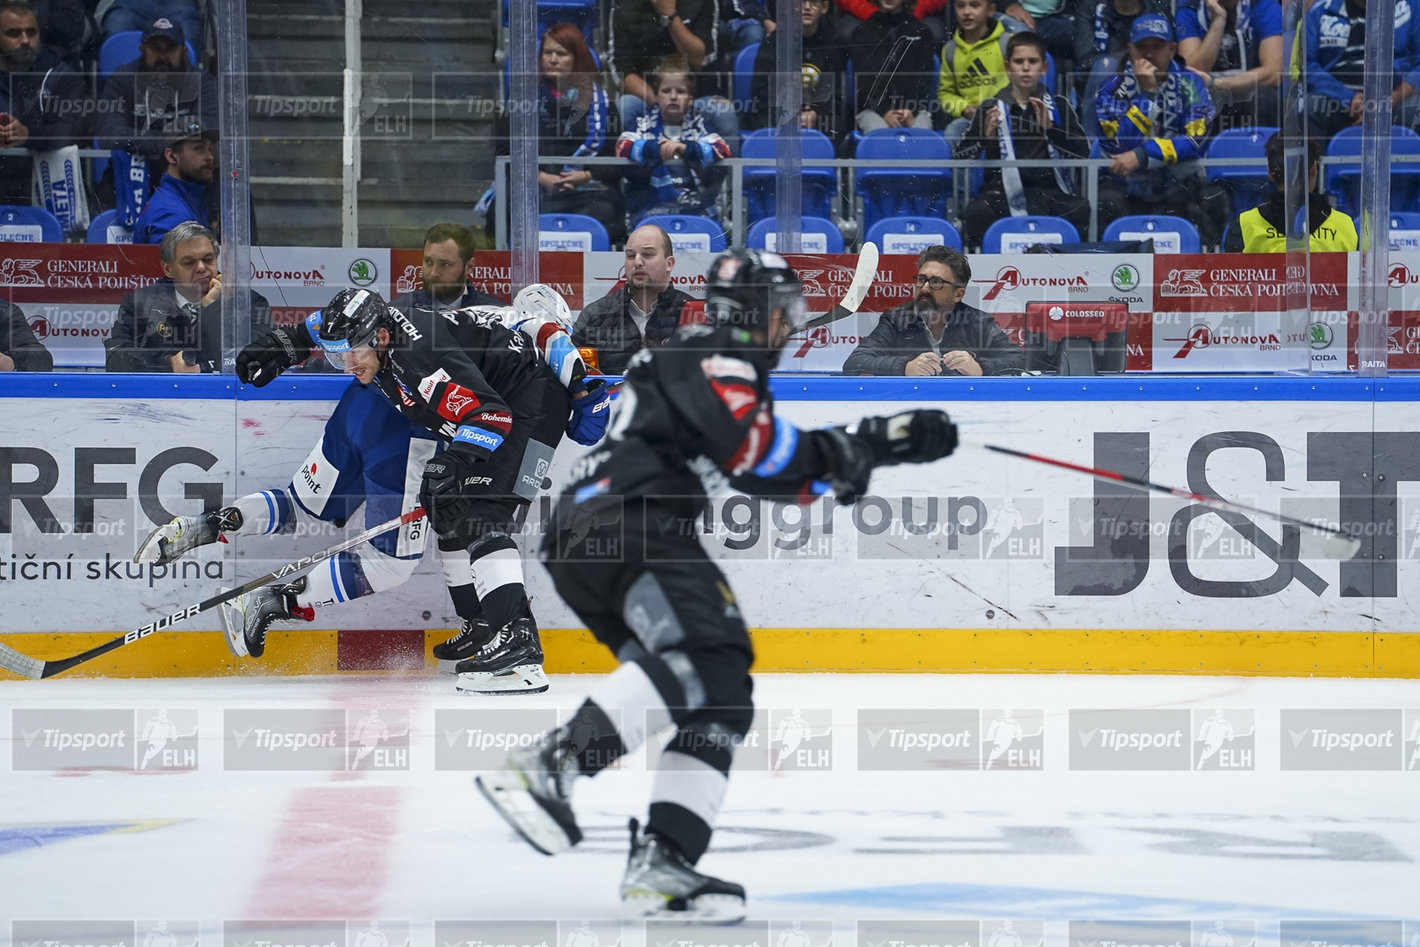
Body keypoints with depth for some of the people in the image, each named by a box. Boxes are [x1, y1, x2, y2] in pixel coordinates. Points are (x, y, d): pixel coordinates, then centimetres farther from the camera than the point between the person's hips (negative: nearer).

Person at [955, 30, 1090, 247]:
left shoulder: (1058, 106, 14)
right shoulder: (991, 108, 12)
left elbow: (1083, 151, 1)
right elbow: (961, 157, 3)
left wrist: (1050, 127, -14)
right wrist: (986, 137, -17)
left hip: (1049, 191, 1)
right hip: (1003, 191, -1)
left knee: (1081, 211, -30)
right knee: (977, 213, -32)